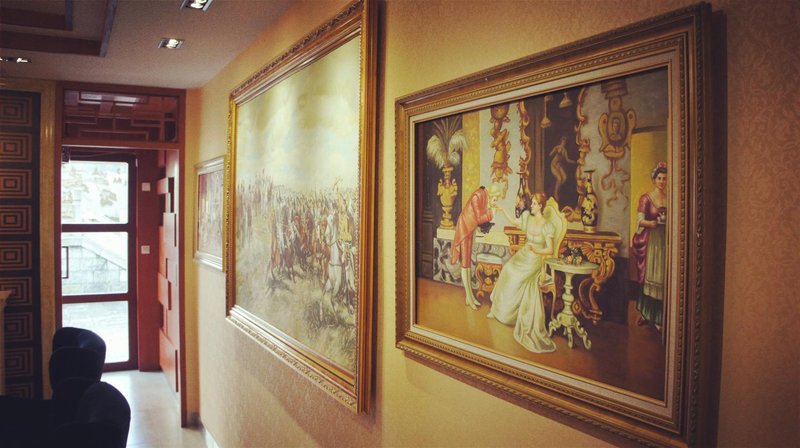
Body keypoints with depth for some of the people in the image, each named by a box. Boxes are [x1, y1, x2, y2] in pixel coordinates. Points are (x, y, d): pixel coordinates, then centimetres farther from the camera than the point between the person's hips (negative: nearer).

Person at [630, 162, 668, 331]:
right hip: (651, 241, -3)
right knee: (648, 277, 1)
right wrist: (651, 223, -28)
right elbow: (640, 220, -8)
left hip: (666, 241, 3)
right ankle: (644, 312, 14)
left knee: (662, 277, 2)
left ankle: (658, 317, 8)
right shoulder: (646, 198, 0)